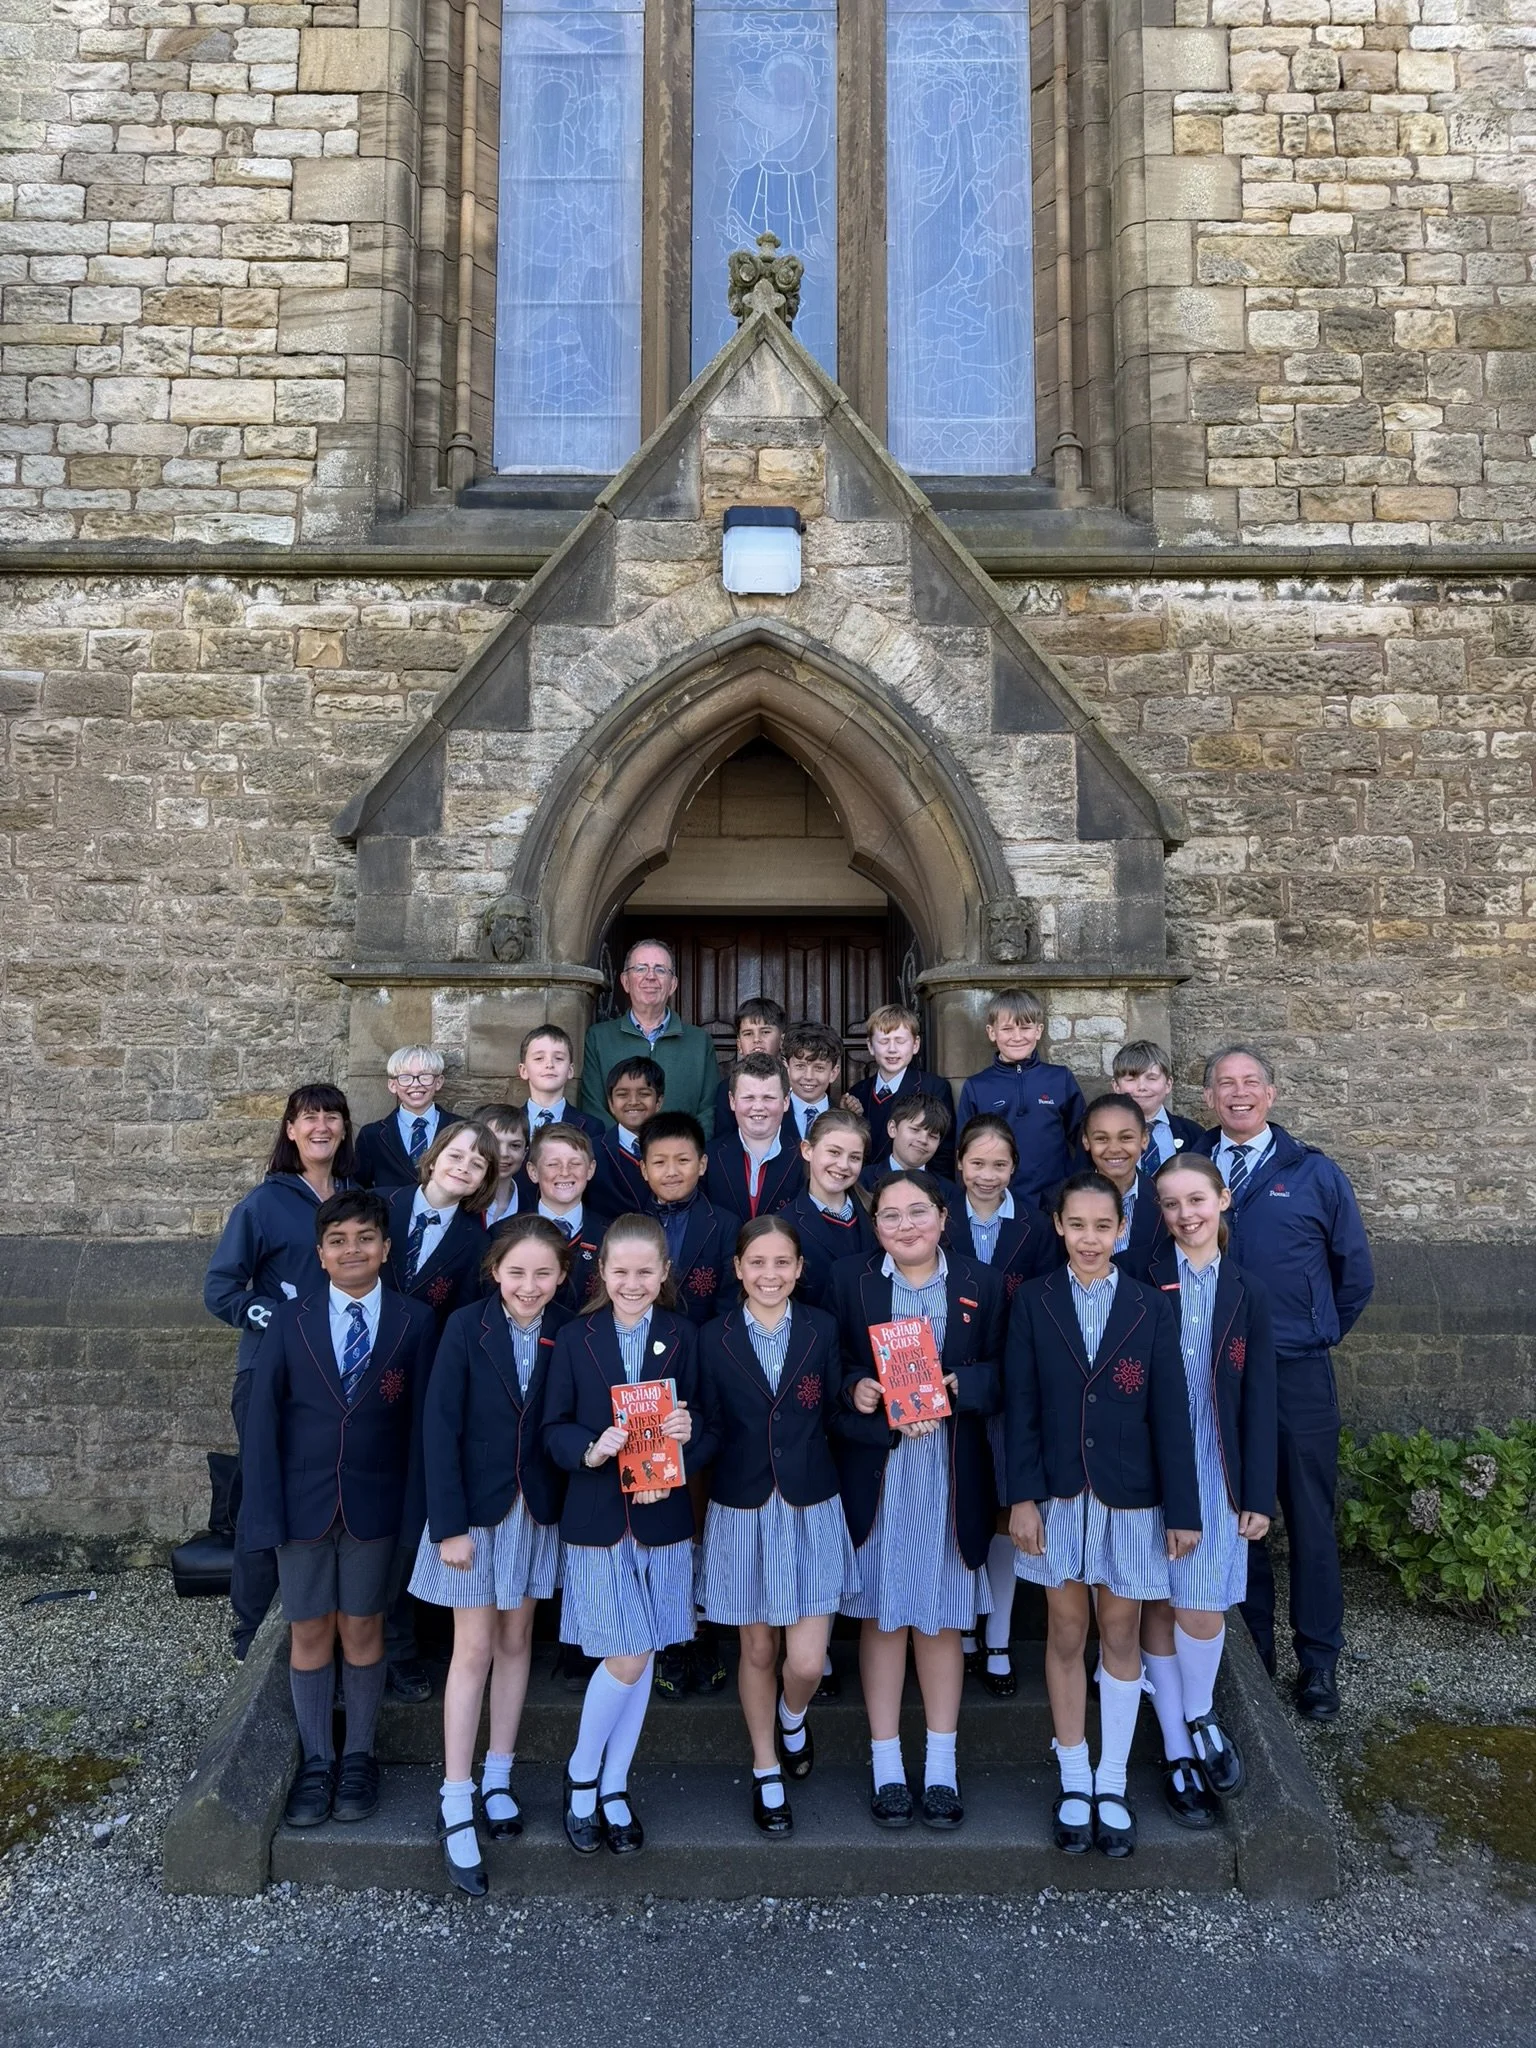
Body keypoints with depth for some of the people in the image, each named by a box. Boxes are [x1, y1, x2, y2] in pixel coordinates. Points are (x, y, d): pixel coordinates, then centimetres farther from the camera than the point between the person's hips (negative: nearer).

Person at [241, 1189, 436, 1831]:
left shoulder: (415, 1322, -4)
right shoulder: (289, 1321, -1)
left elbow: (422, 1422, -3)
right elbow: (263, 1421, -1)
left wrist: (416, 1508, -6)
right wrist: (266, 1512, -6)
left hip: (376, 1505, -1)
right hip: (304, 1503, 1)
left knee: (361, 1630, 10)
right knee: (309, 1633, 10)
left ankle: (358, 1757, 28)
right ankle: (315, 1761, 27)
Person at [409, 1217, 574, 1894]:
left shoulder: (569, 1333, -8)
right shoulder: (467, 1327, -14)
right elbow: (439, 1427, -13)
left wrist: (572, 1509, -9)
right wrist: (449, 1524, -15)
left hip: (539, 1511, 3)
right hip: (475, 1508, -2)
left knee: (516, 1640, 14)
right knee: (474, 1650, 4)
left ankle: (497, 1775, 30)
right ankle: (455, 1802, 15)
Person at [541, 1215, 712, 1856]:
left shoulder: (683, 1336, -1)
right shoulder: (575, 1338, -2)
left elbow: (703, 1425, 1)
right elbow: (553, 1429, -2)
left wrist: (689, 1434, -21)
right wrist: (590, 1450, -21)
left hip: (663, 1517, 2)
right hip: (597, 1519, -2)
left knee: (641, 1661, 10)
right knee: (627, 1660, -3)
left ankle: (613, 1789, 30)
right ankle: (581, 1777, 22)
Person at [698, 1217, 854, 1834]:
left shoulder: (822, 1329, -3)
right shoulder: (715, 1339, -5)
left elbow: (834, 1416, -2)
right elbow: (710, 1431, -2)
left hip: (812, 1511, 0)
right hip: (742, 1513, 0)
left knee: (807, 1662, -1)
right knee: (757, 1651, 14)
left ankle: (792, 1717, 36)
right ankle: (766, 1772, 38)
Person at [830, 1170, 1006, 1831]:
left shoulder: (982, 1286, 4)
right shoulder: (848, 1282, 2)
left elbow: (1001, 1373, 2)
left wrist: (956, 1388, -16)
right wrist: (860, 1390, -19)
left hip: (951, 1475, 1)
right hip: (874, 1475, 0)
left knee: (942, 1617, 9)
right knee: (881, 1616, 7)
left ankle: (941, 1766, 23)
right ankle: (886, 1765, 21)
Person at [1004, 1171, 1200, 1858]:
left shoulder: (1148, 1308, -4)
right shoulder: (1033, 1303, -4)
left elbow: (1170, 1413, -3)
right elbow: (1020, 1406, -3)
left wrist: (1182, 1509, -3)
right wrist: (1022, 1497, -8)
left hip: (1129, 1498, 0)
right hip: (1058, 1496, 0)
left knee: (1120, 1634, 11)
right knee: (1066, 1635, 10)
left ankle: (1112, 1785, 26)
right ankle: (1074, 1783, 26)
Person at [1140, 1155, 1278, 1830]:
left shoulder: (1246, 1295, 4)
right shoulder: (1139, 1284, -3)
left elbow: (1258, 1401, 5)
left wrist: (1258, 1495, 2)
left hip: (1216, 1474, 1)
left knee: (1201, 1611, -5)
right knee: (1159, 1607, 7)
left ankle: (1200, 1717, 25)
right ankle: (1178, 1753, 23)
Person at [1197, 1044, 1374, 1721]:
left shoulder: (1315, 1175, 1)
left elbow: (1354, 1274, 9)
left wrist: (1316, 1337, 9)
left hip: (1297, 1377, -1)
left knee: (1309, 1518, 8)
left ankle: (1318, 1661, 23)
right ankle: (1250, 1650, 27)